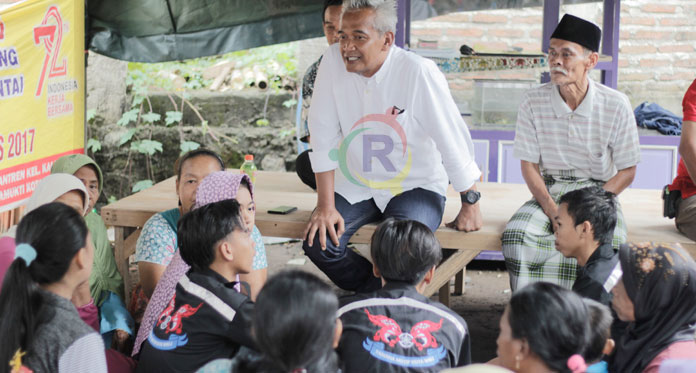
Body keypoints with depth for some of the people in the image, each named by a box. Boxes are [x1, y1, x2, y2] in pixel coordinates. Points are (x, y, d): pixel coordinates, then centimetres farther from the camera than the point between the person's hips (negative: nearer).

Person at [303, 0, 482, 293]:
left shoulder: (418, 72, -21)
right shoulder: (333, 61, -11)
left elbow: (453, 140, -14)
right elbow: (324, 137, -7)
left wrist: (470, 204, -7)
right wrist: (326, 206, -10)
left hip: (415, 186, -4)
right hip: (355, 186, 4)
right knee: (318, 241, -17)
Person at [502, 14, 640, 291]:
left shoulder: (616, 105, -7)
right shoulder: (534, 102, -3)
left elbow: (627, 171, -1)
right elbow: (529, 164, 2)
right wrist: (552, 210, -15)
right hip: (549, 192, 1)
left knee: (609, 244, -33)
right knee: (516, 234, -29)